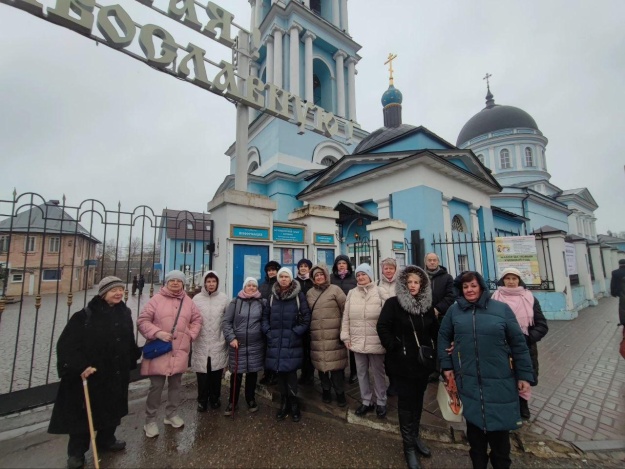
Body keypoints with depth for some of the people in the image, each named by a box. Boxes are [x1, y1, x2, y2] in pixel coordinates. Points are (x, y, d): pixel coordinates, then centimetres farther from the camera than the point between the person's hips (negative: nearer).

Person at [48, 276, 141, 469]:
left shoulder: (124, 313, 0)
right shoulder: (85, 315, -17)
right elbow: (66, 344, -17)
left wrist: (132, 360, 11)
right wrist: (80, 366, -24)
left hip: (117, 374, 5)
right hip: (89, 374, -5)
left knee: (112, 409, 20)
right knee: (84, 413, 11)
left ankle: (106, 441, 43)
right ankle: (76, 453, 33)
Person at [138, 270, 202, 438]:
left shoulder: (188, 301, 5)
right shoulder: (156, 299, -7)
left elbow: (197, 320, 13)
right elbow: (142, 321, -7)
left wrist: (191, 335, 0)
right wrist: (157, 332, -19)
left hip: (180, 351, 4)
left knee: (175, 384, 17)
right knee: (156, 386, 4)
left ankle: (171, 414, 36)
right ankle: (150, 419, 25)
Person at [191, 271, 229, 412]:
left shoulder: (224, 298, -4)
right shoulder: (197, 299, -4)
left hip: (218, 342, 0)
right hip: (201, 343, 0)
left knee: (216, 373, 13)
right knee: (202, 373, 9)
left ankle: (214, 398, 34)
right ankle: (202, 400, 31)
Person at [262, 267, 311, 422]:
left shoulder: (298, 295, -4)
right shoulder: (273, 295, 7)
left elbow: (306, 316, -3)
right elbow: (265, 315, 13)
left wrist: (296, 332, -8)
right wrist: (267, 331, 2)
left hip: (292, 342, -3)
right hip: (275, 341, 3)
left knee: (290, 373, -2)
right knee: (280, 373, 11)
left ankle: (294, 406, 19)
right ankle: (284, 404, 28)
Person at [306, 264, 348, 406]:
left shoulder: (335, 289, -2)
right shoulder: (309, 293, 10)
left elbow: (346, 309, -4)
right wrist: (309, 329, 12)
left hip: (334, 334, -3)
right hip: (316, 335, 3)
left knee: (336, 363, 1)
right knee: (321, 363, 10)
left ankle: (340, 392, 21)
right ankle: (326, 389, 32)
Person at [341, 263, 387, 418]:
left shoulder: (380, 292, -9)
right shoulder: (351, 293, 3)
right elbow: (346, 317, 6)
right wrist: (346, 336, 4)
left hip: (376, 341, -3)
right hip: (357, 341, 4)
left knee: (378, 372, 14)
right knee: (361, 372, 17)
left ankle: (381, 402, 34)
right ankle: (366, 401, 36)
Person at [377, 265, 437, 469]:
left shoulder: (426, 305, 3)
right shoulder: (393, 303, -13)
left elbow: (434, 330, 11)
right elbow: (382, 327, -15)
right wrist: (394, 348, -17)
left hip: (423, 360, 5)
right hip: (402, 362, -5)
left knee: (418, 400, 19)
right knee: (406, 402, 8)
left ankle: (415, 436, 40)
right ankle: (409, 446, 25)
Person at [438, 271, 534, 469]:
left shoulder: (502, 308, -4)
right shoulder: (454, 310, 0)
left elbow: (518, 343, -1)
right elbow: (443, 337, 7)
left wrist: (524, 375, -1)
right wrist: (446, 365, 4)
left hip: (499, 380, -1)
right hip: (468, 380, 1)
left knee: (499, 426, 10)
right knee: (474, 424, 14)